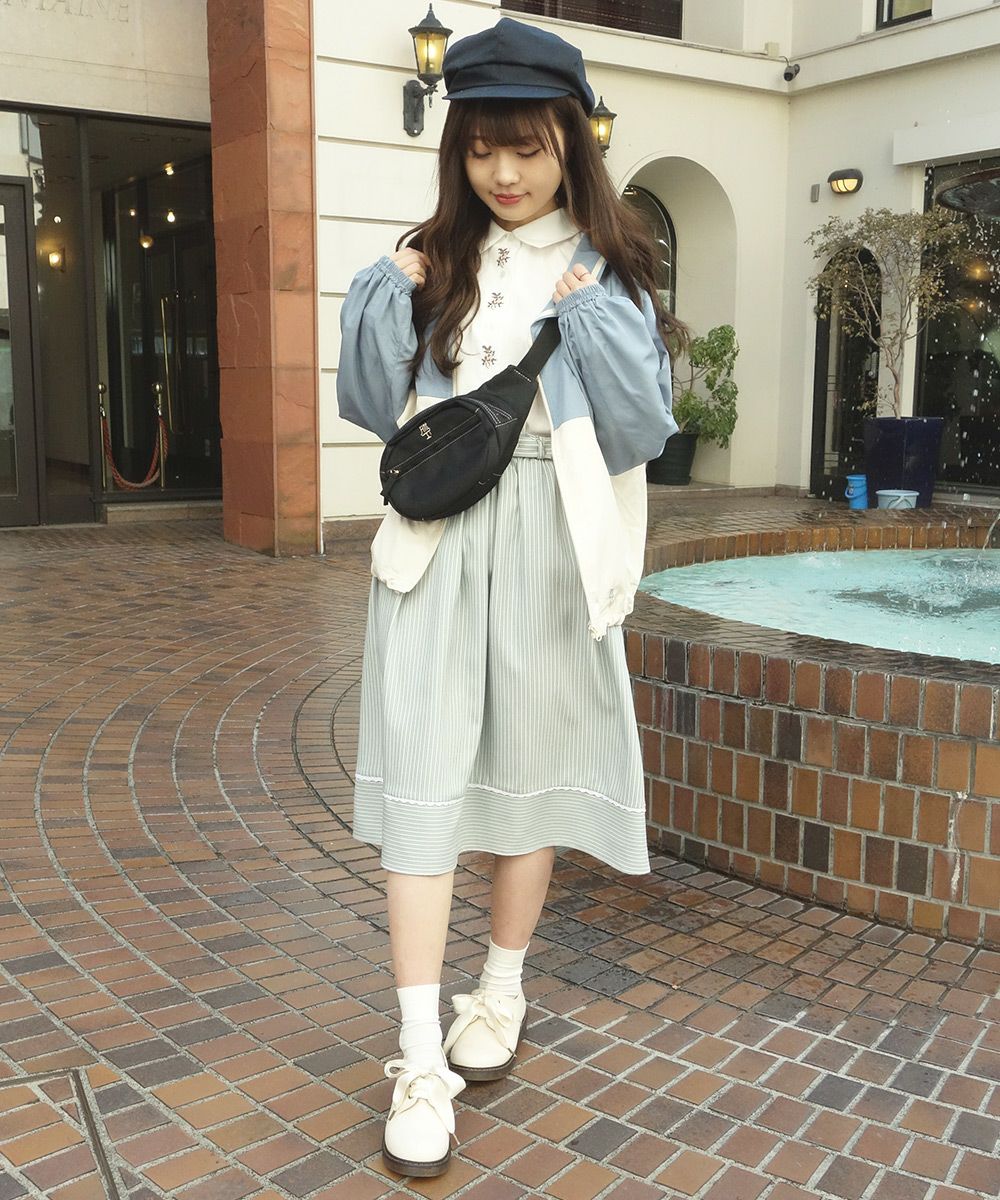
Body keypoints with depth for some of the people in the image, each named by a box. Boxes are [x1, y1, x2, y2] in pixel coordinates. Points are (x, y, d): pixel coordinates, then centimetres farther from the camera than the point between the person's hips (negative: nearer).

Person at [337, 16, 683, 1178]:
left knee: (528, 765, 10)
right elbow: (372, 408, 6)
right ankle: (420, 1057, 3)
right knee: (422, 778, -4)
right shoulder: (431, 260, 8)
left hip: (550, 545, -1)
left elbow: (644, 433, -5)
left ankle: (501, 990, 31)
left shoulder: (608, 272, 2)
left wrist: (591, 320, -16)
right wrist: (383, 297, -7)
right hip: (435, 541, 1)